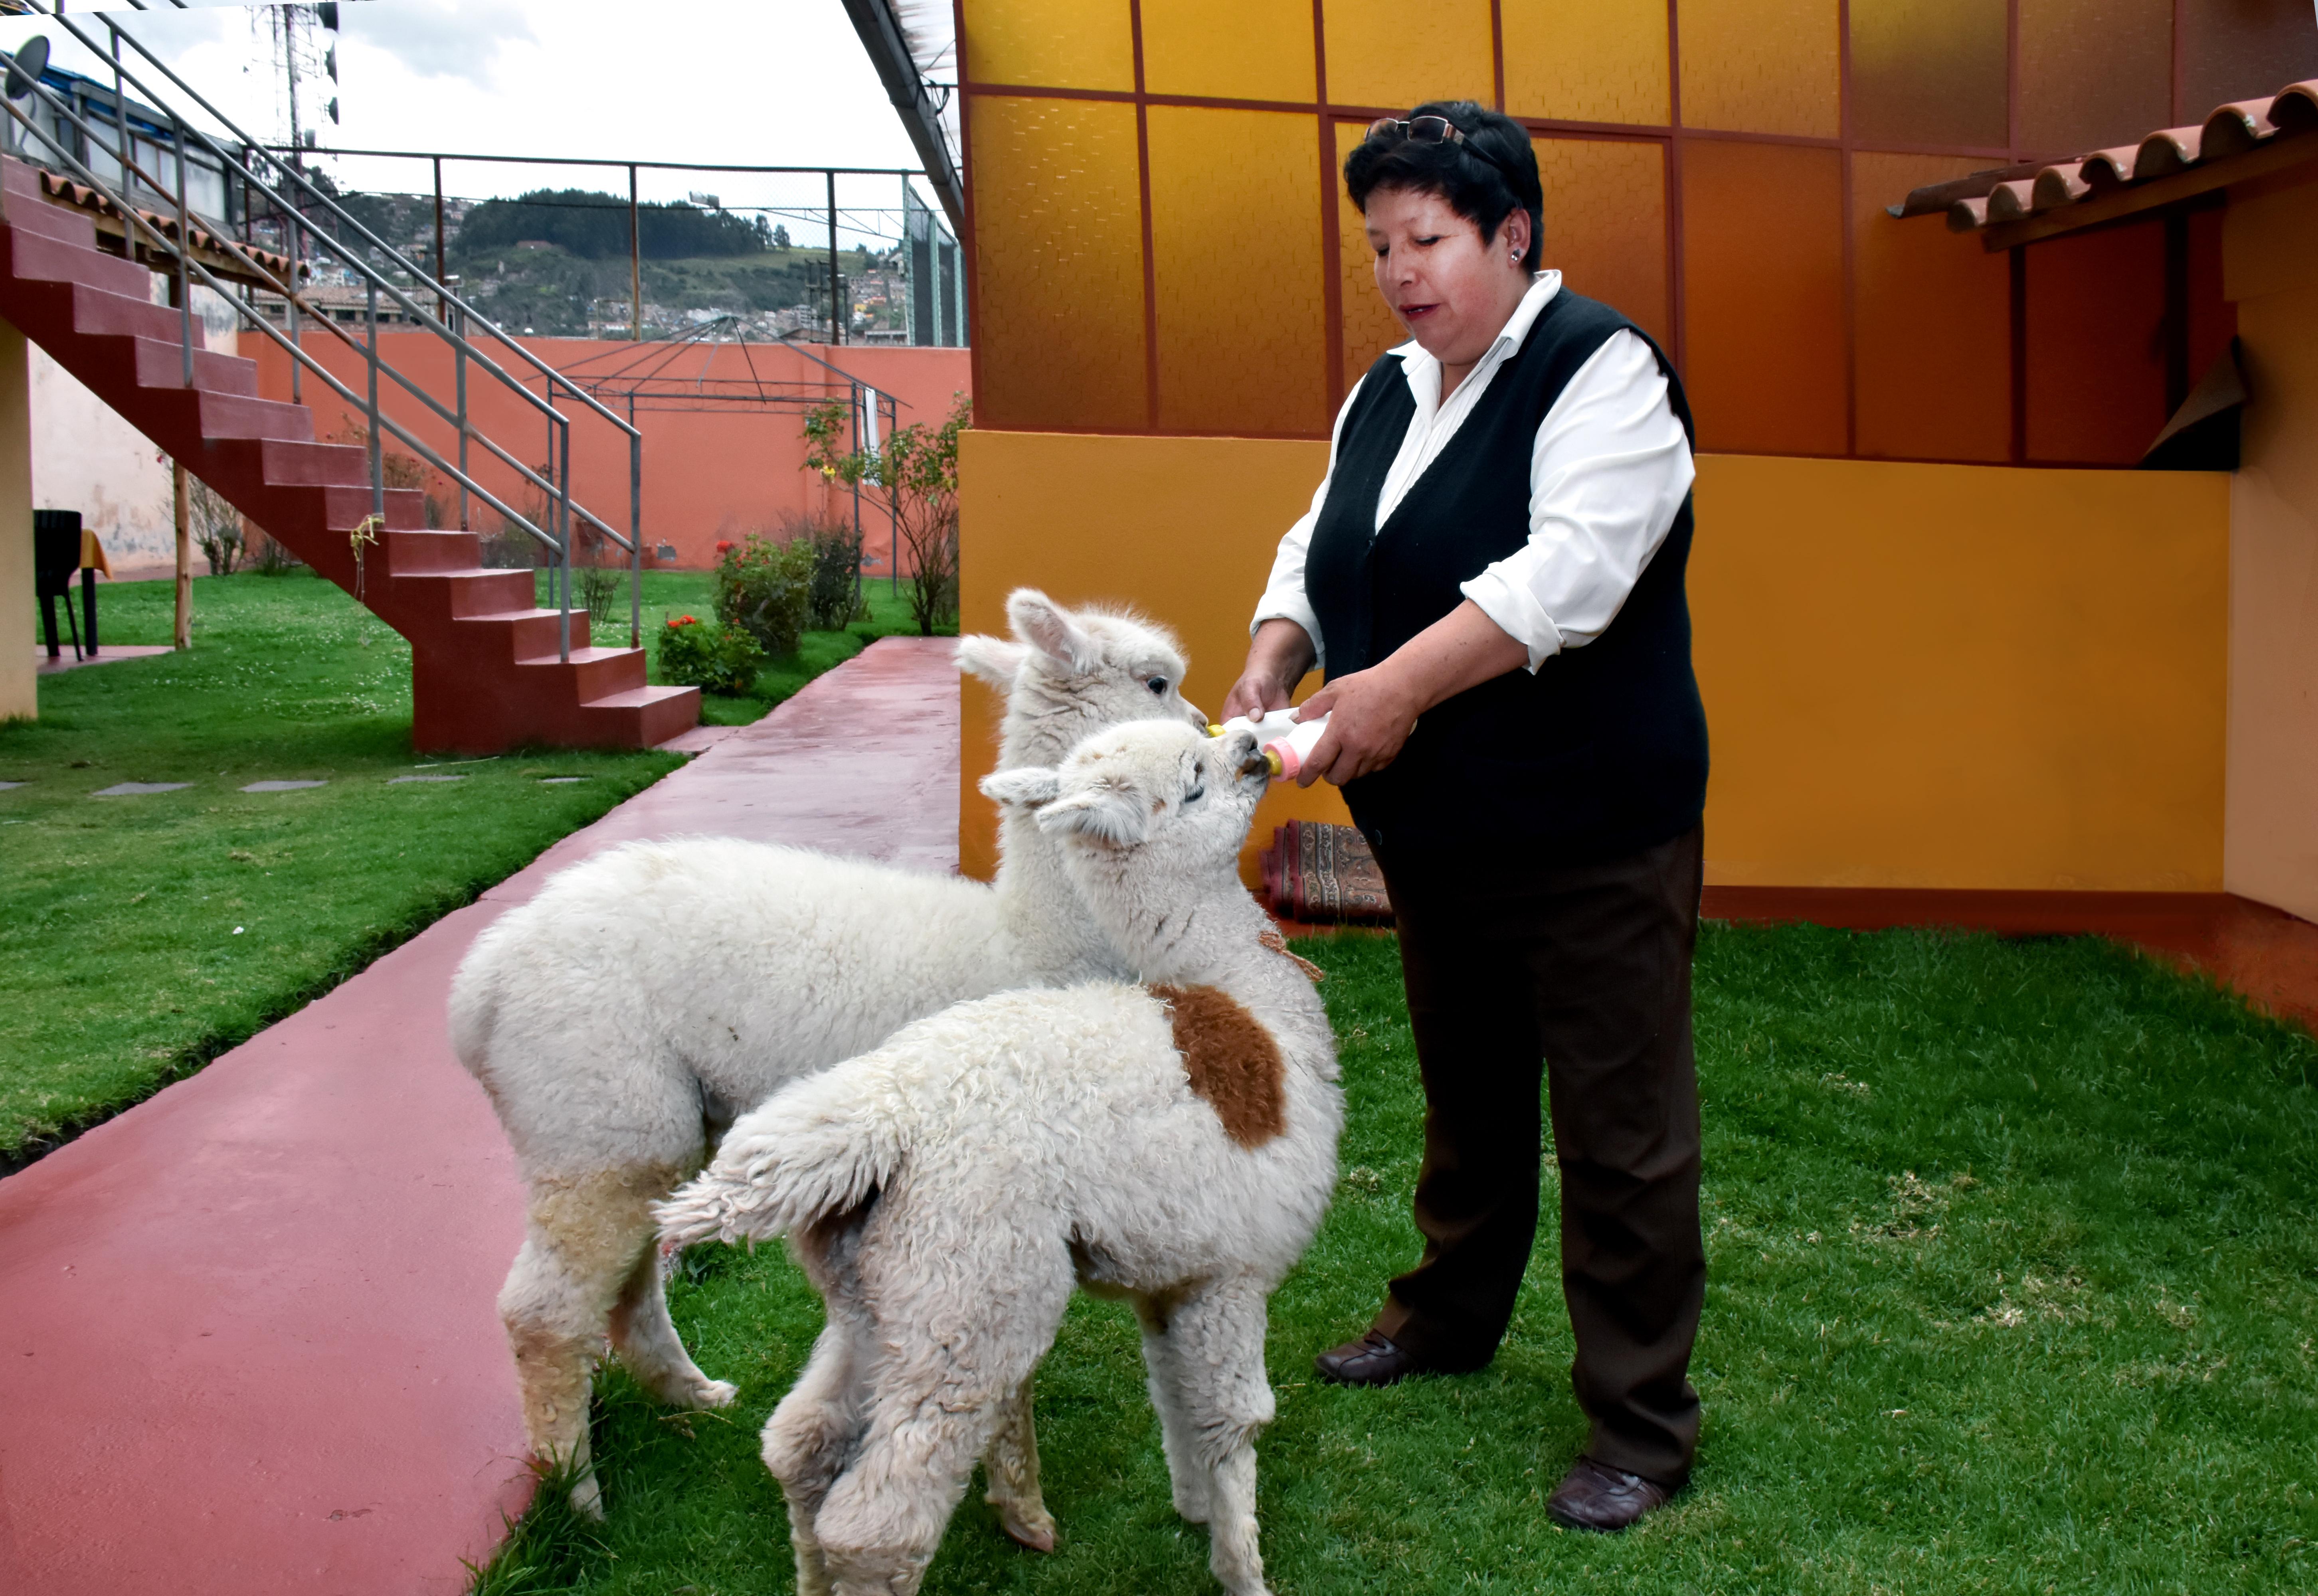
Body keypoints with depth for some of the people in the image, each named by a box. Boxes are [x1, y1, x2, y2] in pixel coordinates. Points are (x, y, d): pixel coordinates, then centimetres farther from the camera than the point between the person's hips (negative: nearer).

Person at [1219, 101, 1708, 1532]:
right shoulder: (1386, 395, 13)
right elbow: (1320, 546, 16)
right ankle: (1449, 1319, 42)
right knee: (1466, 1098, 23)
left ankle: (1643, 1426, 13)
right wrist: (1274, 655, -4)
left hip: (1589, 833, -7)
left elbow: (1574, 568, -25)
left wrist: (1401, 683, -29)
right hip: (1434, 833, 8)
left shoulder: (1600, 369, -12)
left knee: (1620, 1131, 1)